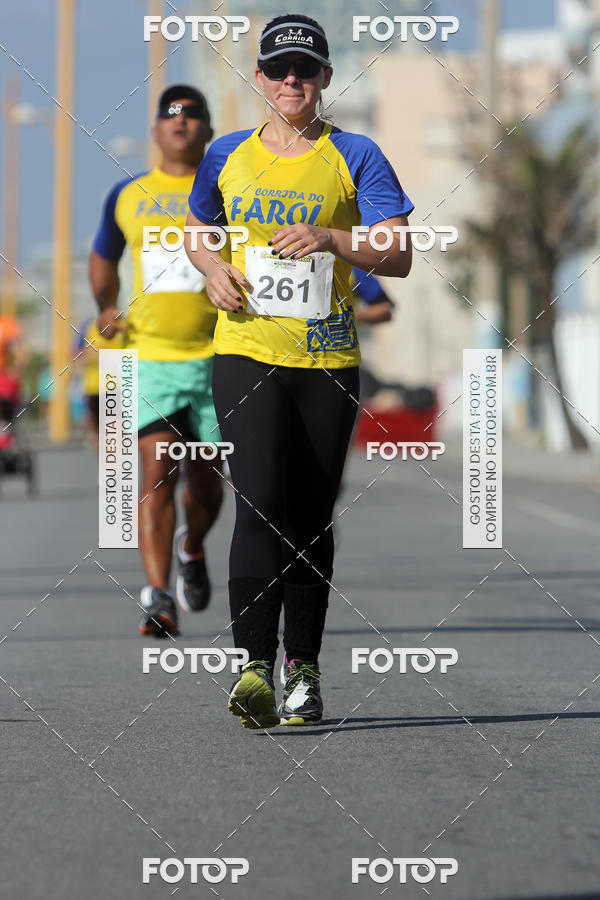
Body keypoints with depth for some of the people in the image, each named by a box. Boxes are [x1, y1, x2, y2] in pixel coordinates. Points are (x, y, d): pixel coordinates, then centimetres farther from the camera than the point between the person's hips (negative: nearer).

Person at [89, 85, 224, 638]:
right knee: (156, 474, -15)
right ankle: (158, 598, -17)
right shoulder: (128, 197, 10)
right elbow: (103, 258, 27)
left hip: (217, 359, 0)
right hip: (150, 357, 0)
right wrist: (106, 308, 12)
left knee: (206, 483, 8)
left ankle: (193, 548, 41)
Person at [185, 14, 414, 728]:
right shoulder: (227, 157, 11)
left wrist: (329, 239, -19)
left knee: (311, 519, 4)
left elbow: (399, 257, -3)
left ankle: (302, 671, 15)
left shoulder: (355, 158, 3)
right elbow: (196, 231, 28)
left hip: (328, 359, 0)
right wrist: (213, 268, 6)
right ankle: (253, 667, -23)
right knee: (260, 502, -17)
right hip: (246, 352, 0)